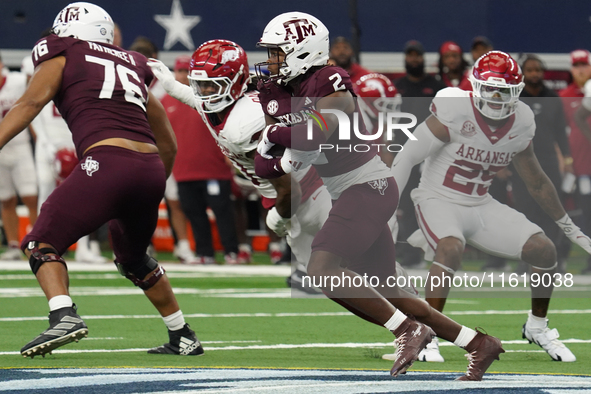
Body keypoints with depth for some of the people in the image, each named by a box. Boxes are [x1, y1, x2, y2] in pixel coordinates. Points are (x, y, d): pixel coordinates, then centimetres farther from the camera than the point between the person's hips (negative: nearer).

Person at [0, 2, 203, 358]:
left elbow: (30, 104, -2)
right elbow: (168, 145, 32)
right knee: (134, 259, 30)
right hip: (151, 169, 6)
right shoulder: (133, 66, 29)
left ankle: (64, 315, -22)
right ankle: (183, 338, 33)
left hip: (107, 162, -6)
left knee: (43, 244, 2)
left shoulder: (63, 56, 15)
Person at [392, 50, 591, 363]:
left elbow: (537, 184, 13)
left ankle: (537, 327, 16)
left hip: (481, 206, 5)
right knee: (451, 248, -37)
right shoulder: (455, 112, -20)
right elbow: (407, 157, -15)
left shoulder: (520, 123, -2)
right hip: (439, 200, -5)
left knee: (544, 250, -8)